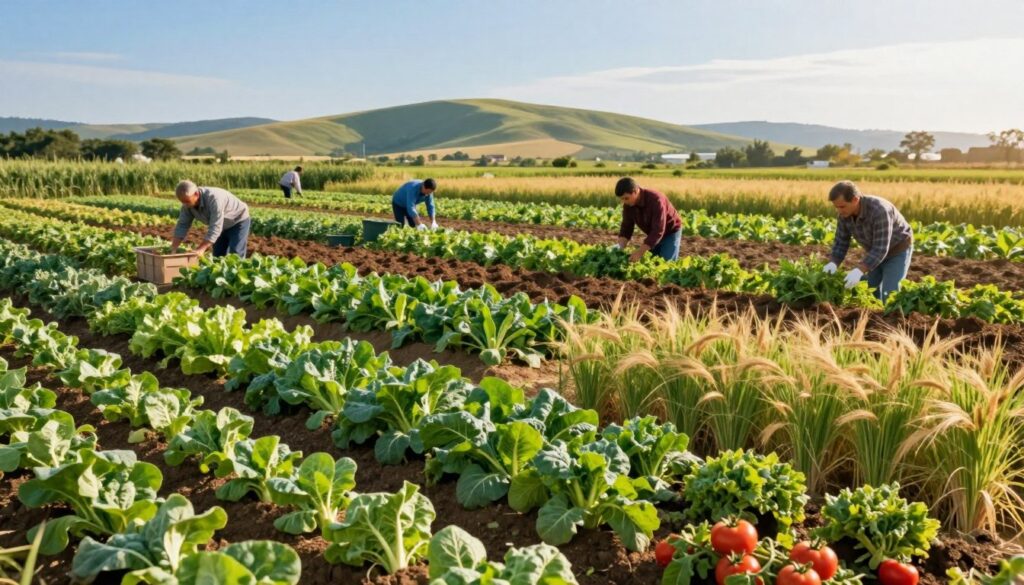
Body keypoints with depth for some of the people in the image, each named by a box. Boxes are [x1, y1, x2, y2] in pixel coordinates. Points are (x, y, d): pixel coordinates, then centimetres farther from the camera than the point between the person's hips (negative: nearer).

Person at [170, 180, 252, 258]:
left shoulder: (213, 198, -38)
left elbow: (215, 227, -40)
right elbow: (182, 225, -10)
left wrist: (201, 249, -45)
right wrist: (173, 250, -19)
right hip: (223, 226, 7)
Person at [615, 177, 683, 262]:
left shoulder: (655, 200, -36)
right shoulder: (628, 204, -15)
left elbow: (658, 231, -39)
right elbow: (626, 227, -9)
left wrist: (640, 252, -44)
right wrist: (620, 247, -26)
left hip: (671, 232, -7)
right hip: (653, 234, 7)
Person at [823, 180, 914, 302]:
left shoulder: (879, 210, -39)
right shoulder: (845, 212, -17)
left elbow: (881, 249, -38)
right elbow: (841, 243, -11)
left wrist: (859, 270, -49)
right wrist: (833, 264, -30)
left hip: (898, 250, -7)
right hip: (875, 251, 7)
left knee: (889, 294, -13)